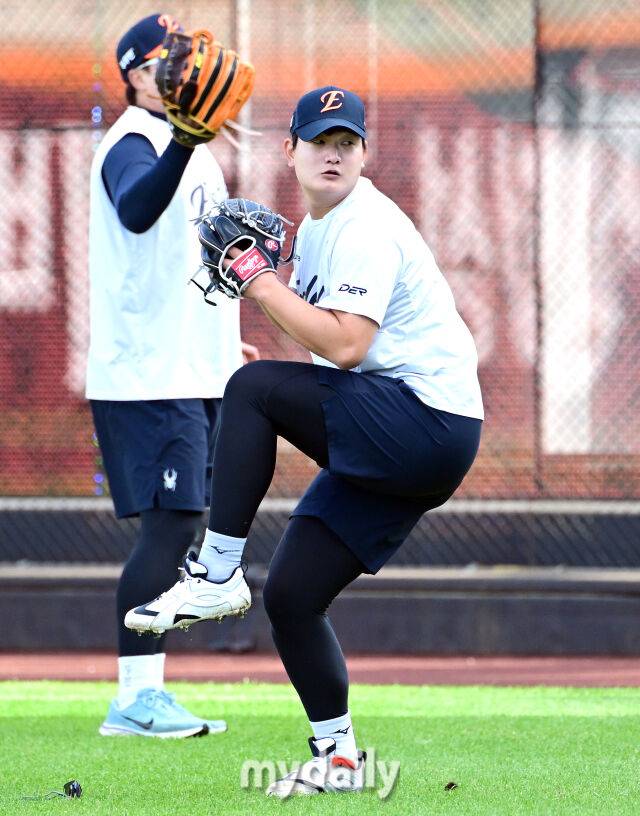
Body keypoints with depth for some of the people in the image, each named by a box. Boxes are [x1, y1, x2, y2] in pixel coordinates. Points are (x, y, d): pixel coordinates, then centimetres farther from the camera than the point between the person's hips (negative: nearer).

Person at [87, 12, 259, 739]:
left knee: (176, 527, 8)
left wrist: (219, 343, 29)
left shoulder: (191, 152, 18)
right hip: (148, 378, -10)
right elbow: (137, 209, -36)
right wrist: (184, 142, -52)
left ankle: (145, 695, 11)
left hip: (193, 376, 10)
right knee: (170, 524, -14)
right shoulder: (132, 146, -12)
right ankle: (136, 697, -12)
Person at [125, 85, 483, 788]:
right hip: (394, 453, 10)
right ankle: (337, 758, 16)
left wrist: (265, 286, -16)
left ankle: (215, 573, -19)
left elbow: (345, 345, -24)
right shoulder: (315, 230, 18)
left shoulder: (366, 227, -12)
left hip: (430, 426, -10)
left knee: (252, 387, -22)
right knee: (289, 596, 6)